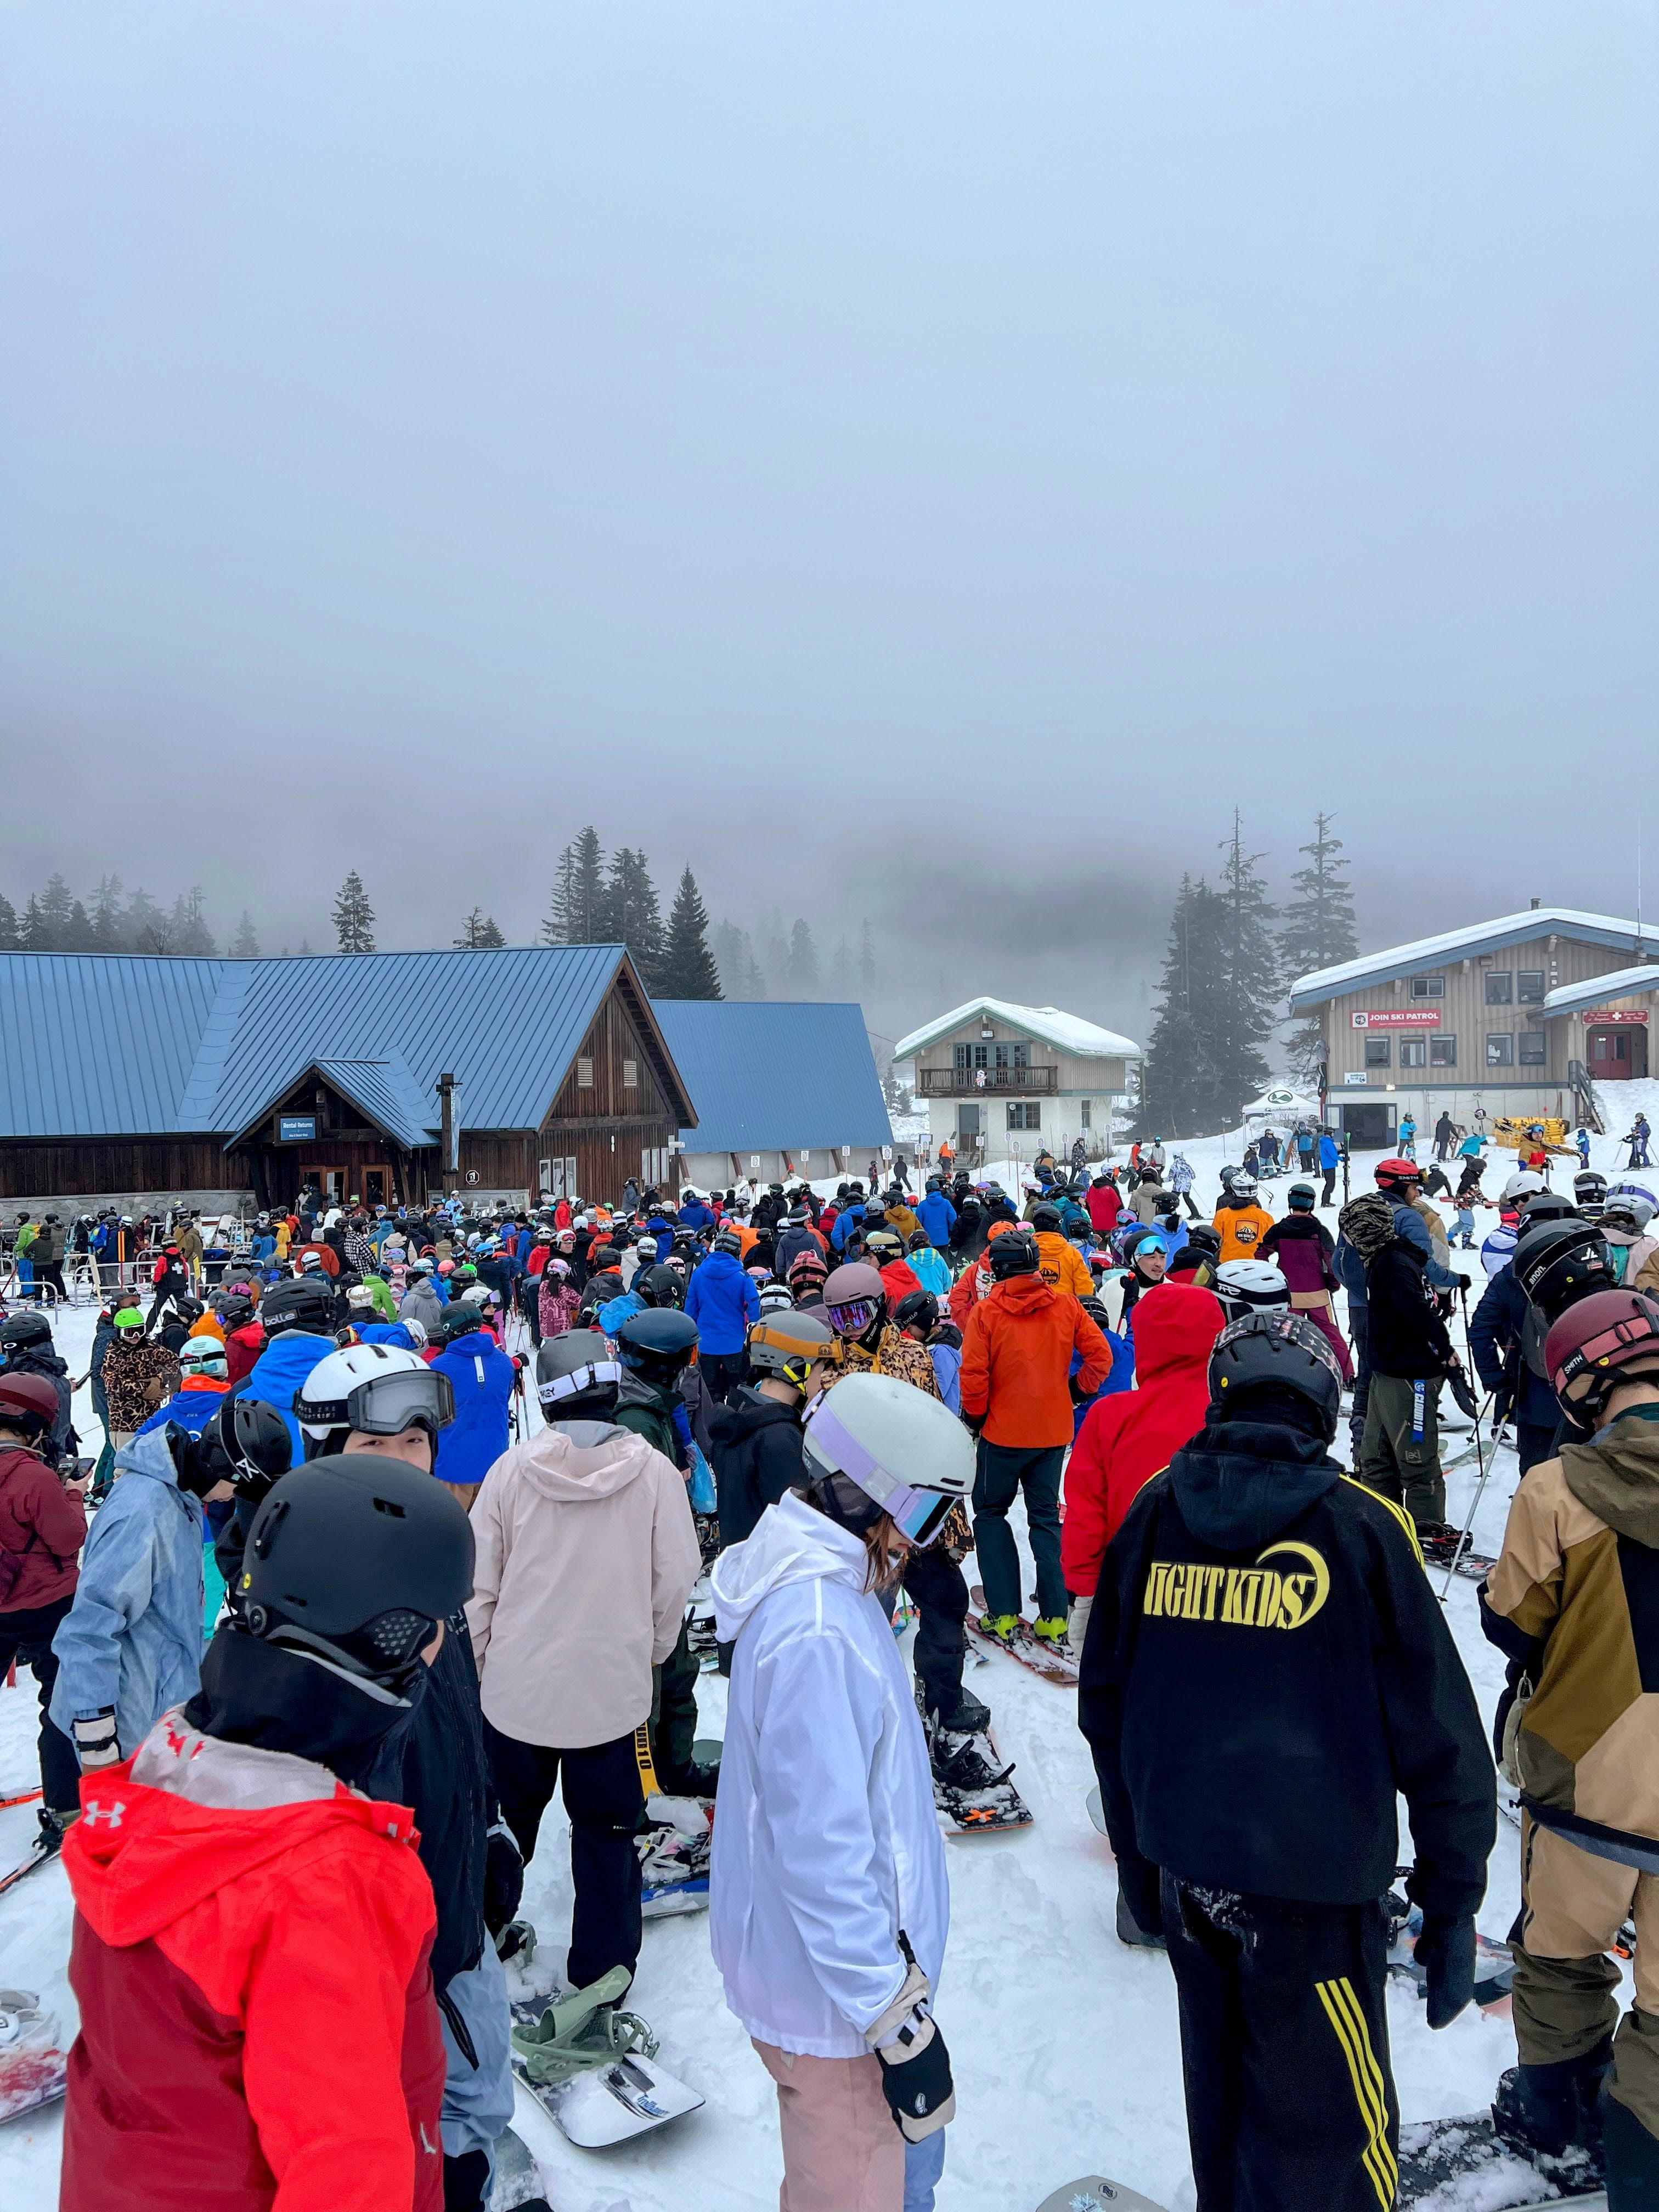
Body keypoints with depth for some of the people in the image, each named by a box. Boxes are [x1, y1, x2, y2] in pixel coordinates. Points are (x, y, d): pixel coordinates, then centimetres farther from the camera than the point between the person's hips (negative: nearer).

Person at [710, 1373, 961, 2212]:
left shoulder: (821, 1580, 2)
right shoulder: (815, 1632, -31)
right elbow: (822, 1850, -29)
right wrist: (897, 2020, -20)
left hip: (869, 1959, 9)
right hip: (835, 1986, -9)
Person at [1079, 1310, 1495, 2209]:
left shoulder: (1155, 1506, -3)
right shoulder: (1359, 1524, -13)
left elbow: (1105, 1697, 6)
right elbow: (1437, 1731, -8)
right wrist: (1452, 1900, 3)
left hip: (1183, 1865, 5)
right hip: (1310, 1879, -4)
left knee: (1220, 2081, 24)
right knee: (1325, 2131, 10)